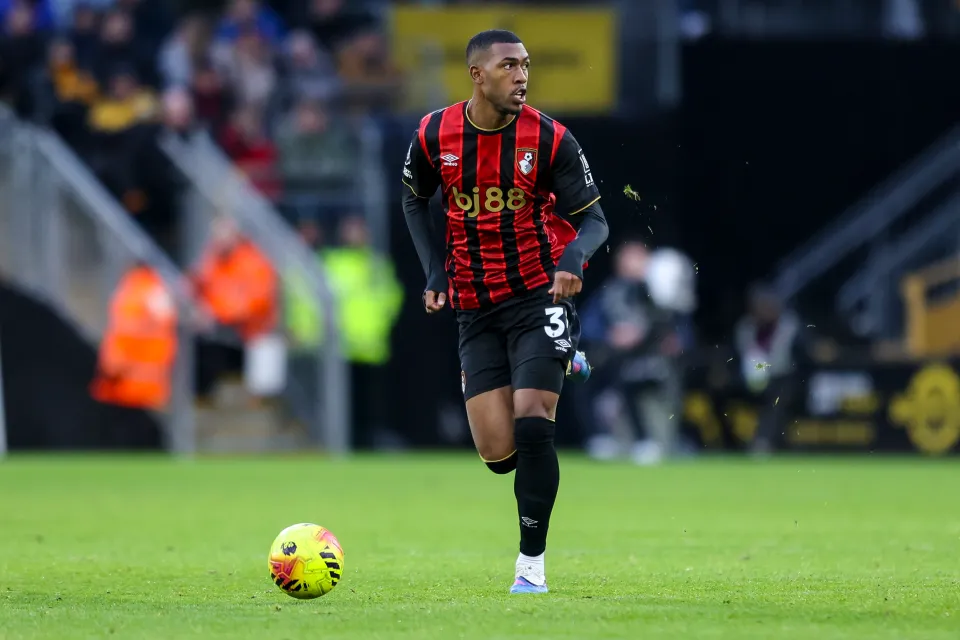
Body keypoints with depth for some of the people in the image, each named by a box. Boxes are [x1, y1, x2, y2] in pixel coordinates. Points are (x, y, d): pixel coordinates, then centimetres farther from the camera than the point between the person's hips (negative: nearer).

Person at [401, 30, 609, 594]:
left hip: (540, 293, -3)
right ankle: (561, 368, 33)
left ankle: (532, 562, -4)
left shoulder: (550, 139, -11)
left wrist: (574, 256, -27)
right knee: (499, 454, -2)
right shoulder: (435, 136, -4)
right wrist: (434, 270, 4)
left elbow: (594, 219, -6)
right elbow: (415, 201, 16)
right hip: (476, 308, 3)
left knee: (531, 424, -18)